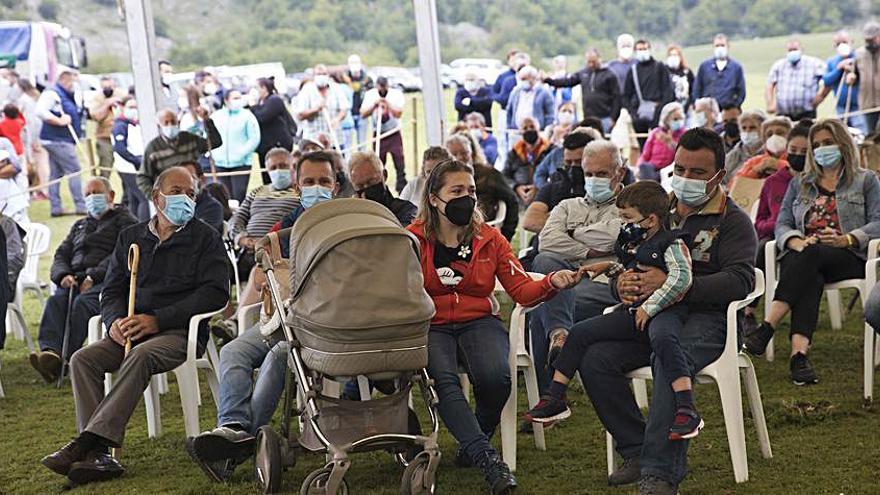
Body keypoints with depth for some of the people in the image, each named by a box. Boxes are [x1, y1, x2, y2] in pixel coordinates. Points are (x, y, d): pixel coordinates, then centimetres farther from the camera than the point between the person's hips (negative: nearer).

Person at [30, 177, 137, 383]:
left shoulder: (124, 220, 13)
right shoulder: (79, 226, 34)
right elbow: (61, 255, 23)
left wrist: (93, 276, -16)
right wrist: (63, 275, -2)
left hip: (105, 281, -5)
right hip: (75, 279, 5)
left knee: (82, 303, -35)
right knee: (55, 301, -28)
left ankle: (64, 359, -48)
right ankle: (50, 352, -49)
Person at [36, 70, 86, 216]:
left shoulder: (67, 96, 18)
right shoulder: (52, 93, -12)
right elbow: (40, 111, -24)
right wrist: (59, 121, -23)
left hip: (62, 140, 10)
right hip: (58, 140, -10)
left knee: (56, 174, 10)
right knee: (74, 171, -7)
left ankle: (55, 207, 12)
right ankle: (80, 206, -6)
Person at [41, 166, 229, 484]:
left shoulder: (205, 238, 5)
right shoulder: (131, 237, 18)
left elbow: (215, 293, -7)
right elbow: (112, 290, 17)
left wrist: (157, 319, -16)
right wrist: (116, 320, -9)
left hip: (181, 331, -5)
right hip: (131, 331, 5)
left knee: (141, 356, -35)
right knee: (82, 359, -20)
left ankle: (86, 443, -38)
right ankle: (99, 456, -31)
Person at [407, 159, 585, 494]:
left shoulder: (489, 239, 9)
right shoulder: (413, 239, 1)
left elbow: (522, 290, 2)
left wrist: (551, 283, -18)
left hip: (478, 322, 2)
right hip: (431, 326, -2)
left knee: (495, 377, -28)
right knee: (444, 379, -33)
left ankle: (471, 446, -1)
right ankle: (486, 457, -33)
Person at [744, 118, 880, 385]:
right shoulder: (799, 184, 27)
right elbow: (782, 223, 15)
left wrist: (845, 239, -15)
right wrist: (796, 242, -10)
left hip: (849, 257, -2)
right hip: (802, 259, 2)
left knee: (811, 256, -36)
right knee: (810, 278, -36)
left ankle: (766, 328, -49)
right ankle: (799, 352, -55)